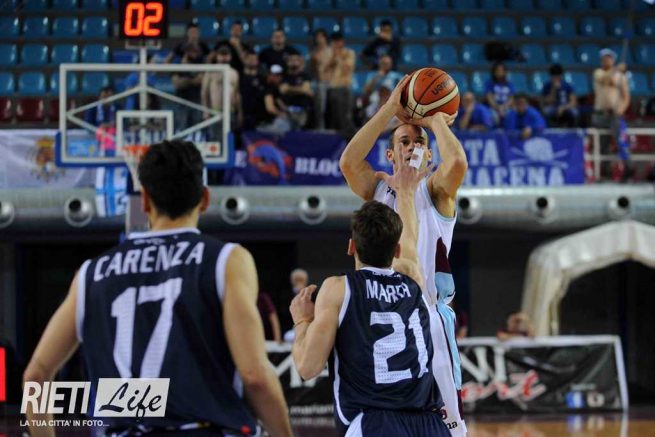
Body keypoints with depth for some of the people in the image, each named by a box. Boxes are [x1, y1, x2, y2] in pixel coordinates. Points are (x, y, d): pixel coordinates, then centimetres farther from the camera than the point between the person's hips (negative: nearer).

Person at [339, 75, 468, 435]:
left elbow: (458, 162, -18)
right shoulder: (378, 188, 14)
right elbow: (348, 162, -7)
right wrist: (390, 110, -8)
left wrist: (435, 119, -4)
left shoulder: (435, 190, 5)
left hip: (429, 314, -3)